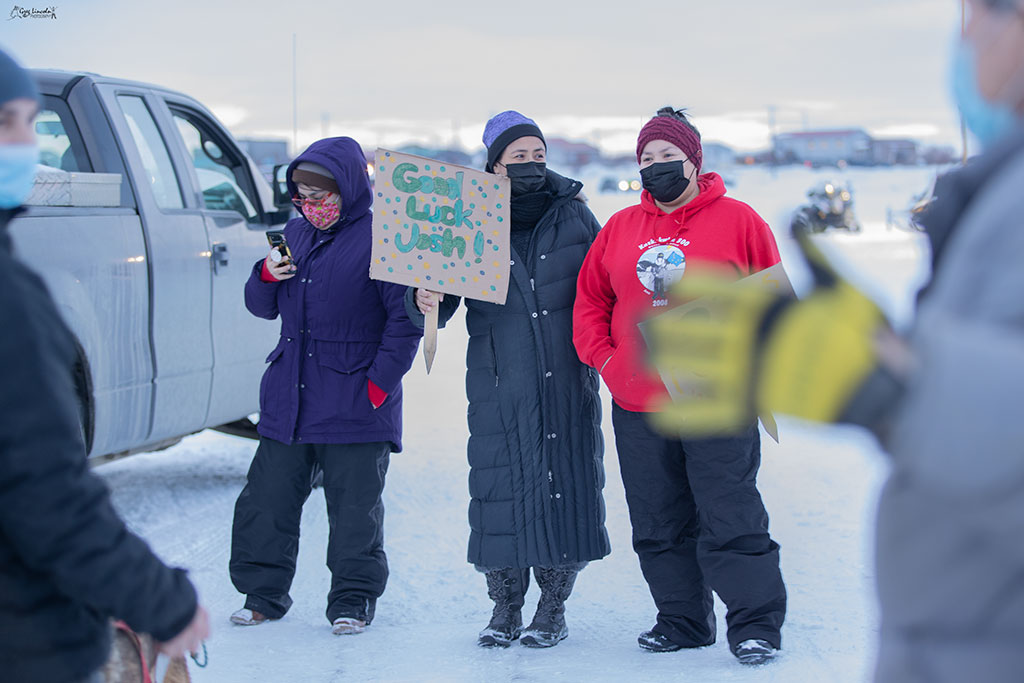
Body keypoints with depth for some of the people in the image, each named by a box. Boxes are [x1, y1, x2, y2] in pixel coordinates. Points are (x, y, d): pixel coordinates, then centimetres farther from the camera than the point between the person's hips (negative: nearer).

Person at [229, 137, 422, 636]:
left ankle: (353, 599, 16)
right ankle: (263, 592, 19)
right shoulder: (296, 233, 11)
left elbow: (406, 318, -10)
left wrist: (379, 381, -14)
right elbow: (262, 307, 18)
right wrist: (267, 276, -4)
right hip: (289, 397, 6)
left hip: (353, 404, -6)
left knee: (354, 509, 2)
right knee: (266, 499, 7)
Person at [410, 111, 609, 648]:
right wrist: (425, 302, -21)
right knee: (500, 483, -2)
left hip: (568, 382, 1)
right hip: (498, 384, -1)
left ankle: (553, 607, 13)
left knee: (567, 481, 0)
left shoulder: (574, 216, 5)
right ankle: (504, 607, 13)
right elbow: (442, 305, 0)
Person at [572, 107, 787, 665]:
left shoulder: (736, 221, -1)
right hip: (639, 409, 5)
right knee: (659, 527, 10)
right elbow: (590, 299, 17)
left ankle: (755, 623, 2)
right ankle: (682, 619, 21)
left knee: (731, 521, -5)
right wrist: (603, 357, 3)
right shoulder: (619, 229, 10)